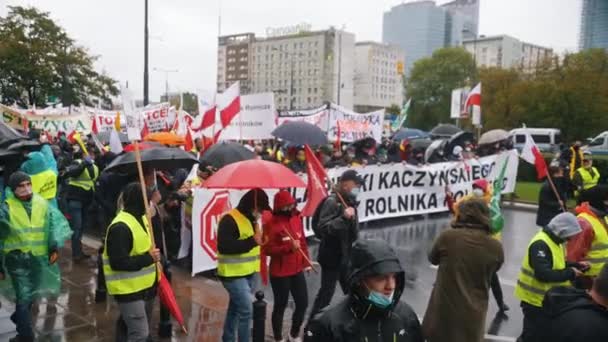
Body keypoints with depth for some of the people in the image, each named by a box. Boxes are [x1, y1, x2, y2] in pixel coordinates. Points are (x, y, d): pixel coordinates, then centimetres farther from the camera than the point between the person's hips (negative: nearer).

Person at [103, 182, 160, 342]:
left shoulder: (142, 218, 8)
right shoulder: (120, 227, -23)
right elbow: (118, 263, -28)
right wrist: (148, 258, -23)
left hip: (145, 286, 10)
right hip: (128, 289, -9)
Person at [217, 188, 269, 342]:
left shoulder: (251, 219, 12)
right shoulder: (229, 220, -18)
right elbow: (223, 247, -29)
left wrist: (259, 240, 7)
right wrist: (252, 241, -29)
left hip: (248, 273, 9)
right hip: (233, 274, -9)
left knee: (235, 308, 18)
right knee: (246, 310, -12)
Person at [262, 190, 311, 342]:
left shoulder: (297, 218, 4)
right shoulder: (272, 223, -15)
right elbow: (268, 249, -17)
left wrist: (306, 262, 12)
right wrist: (288, 247, -25)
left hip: (297, 270, 6)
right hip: (280, 273, -6)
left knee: (303, 303, 12)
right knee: (280, 306, 7)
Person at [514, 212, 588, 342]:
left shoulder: (554, 241, 8)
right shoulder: (540, 244, -25)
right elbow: (543, 274, -32)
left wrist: (576, 266, 4)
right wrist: (570, 273, -23)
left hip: (547, 298, 10)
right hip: (535, 299, -10)